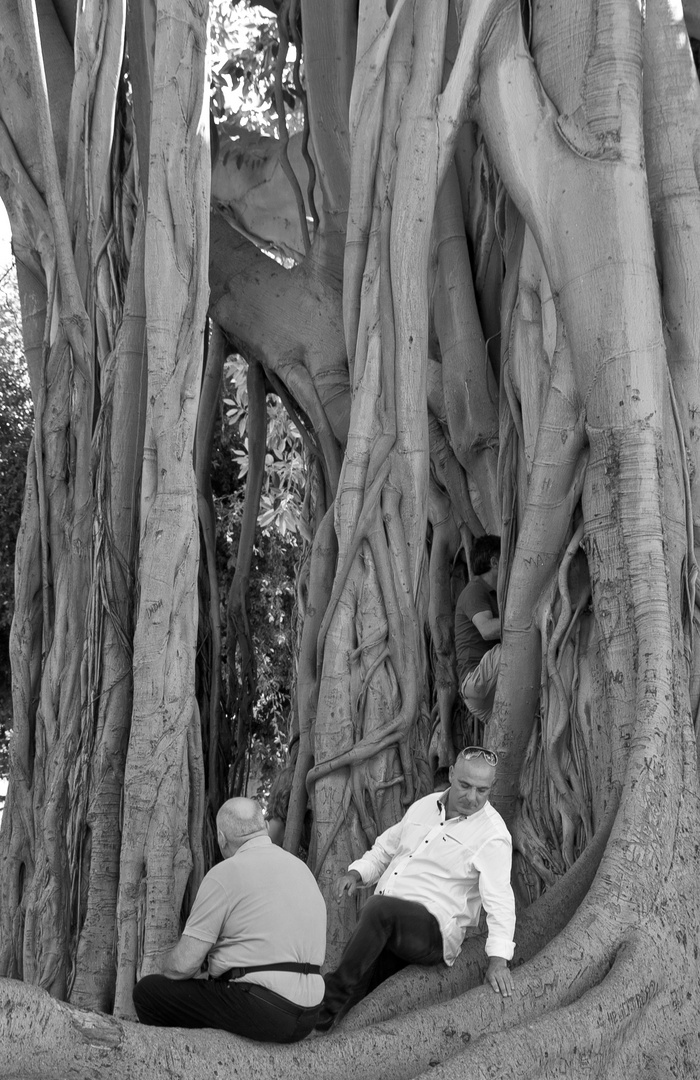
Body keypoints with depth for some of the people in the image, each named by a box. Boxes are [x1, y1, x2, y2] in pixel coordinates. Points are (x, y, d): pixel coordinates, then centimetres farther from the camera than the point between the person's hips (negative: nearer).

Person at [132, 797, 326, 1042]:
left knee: (147, 991, 3)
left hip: (258, 1011, -8)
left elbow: (183, 964, -10)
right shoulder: (301, 867, 14)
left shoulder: (226, 873, -8)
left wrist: (165, 972, 11)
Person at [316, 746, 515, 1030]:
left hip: (431, 929, -6)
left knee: (378, 908, -34)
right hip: (383, 927, 6)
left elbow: (499, 899, -16)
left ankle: (335, 993, -27)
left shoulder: (492, 834, -6)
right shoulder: (424, 806, 14)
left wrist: (498, 957, -27)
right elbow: (385, 850, 26)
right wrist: (357, 872, 7)